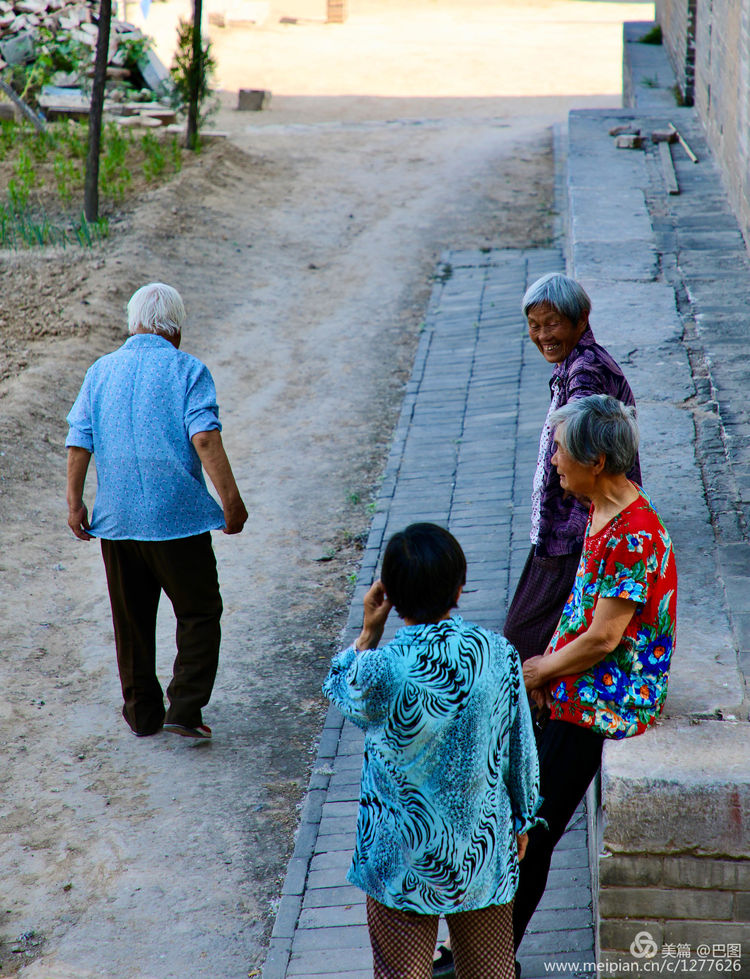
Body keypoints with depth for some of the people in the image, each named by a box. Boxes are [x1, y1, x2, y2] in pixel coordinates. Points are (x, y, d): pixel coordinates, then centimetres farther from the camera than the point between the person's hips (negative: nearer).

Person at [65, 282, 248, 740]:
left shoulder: (101, 371, 8)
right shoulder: (188, 370, -5)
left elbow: (79, 442, 5)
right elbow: (205, 437, -16)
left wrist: (74, 501, 9)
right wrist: (231, 497, -17)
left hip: (116, 517, 4)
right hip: (178, 515, -4)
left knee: (132, 619, 15)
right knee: (200, 613, 7)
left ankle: (143, 713, 23)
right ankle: (185, 709, -3)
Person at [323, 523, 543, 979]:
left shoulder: (383, 667, -25)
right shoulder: (498, 653, -16)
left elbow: (340, 690, 0)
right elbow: (521, 748, -2)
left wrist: (368, 632, -4)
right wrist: (523, 818, 13)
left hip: (405, 853, -2)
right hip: (483, 846, 3)